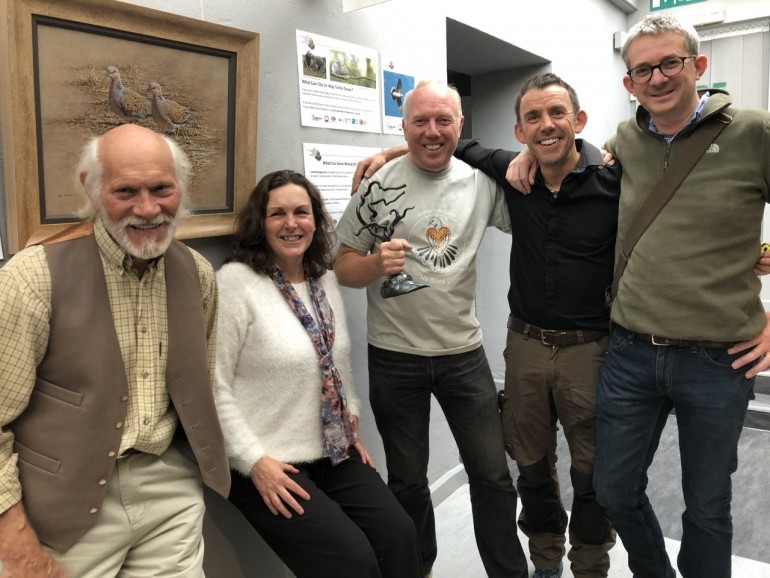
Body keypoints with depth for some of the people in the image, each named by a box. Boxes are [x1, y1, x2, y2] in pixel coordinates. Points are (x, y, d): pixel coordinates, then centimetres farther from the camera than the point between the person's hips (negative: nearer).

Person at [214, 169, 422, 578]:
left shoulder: (326, 280, 8)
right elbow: (213, 386, -15)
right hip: (271, 465, -6)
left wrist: (351, 427, 12)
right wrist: (253, 461, -16)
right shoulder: (236, 281, -14)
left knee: (400, 535, -6)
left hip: (335, 453, 6)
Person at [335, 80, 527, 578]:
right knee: (408, 482, 16)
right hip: (395, 358, -1)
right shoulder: (379, 186, -8)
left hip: (465, 353, 2)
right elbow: (342, 267, -4)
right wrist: (377, 263, -25)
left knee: (494, 476, 11)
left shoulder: (482, 182, 0)